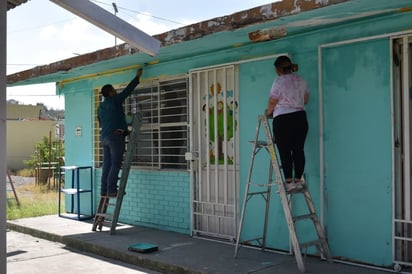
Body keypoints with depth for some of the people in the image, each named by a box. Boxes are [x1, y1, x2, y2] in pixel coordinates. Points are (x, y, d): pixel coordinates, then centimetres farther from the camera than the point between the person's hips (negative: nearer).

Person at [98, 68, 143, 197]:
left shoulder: (100, 107, 17)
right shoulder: (115, 100, -3)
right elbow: (128, 90, 2)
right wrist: (137, 76, 11)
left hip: (104, 137, 8)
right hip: (115, 136, -8)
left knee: (107, 165, 7)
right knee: (115, 164, -8)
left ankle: (104, 190, 7)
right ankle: (111, 190, -11)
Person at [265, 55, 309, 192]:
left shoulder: (279, 81, -9)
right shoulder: (302, 80, 11)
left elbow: (272, 102, -6)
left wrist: (268, 112, 14)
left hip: (283, 120, -6)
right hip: (301, 118, 6)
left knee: (285, 151, -2)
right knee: (298, 150, 7)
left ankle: (289, 182, -4)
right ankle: (298, 180, 10)